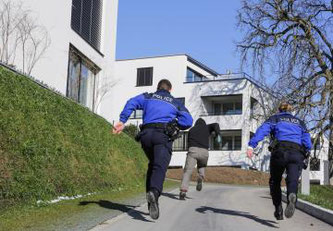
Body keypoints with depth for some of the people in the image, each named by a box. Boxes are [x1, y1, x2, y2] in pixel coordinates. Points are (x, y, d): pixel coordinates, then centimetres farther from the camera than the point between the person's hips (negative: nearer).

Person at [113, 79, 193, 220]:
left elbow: (132, 103, 3)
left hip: (146, 134, 3)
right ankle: (154, 192, -47)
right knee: (160, 167, -18)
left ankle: (150, 197, 13)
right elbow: (188, 121, 9)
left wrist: (122, 121, -5)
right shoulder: (176, 103, 22)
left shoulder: (148, 97, 23)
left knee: (152, 165, 23)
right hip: (163, 136, -3)